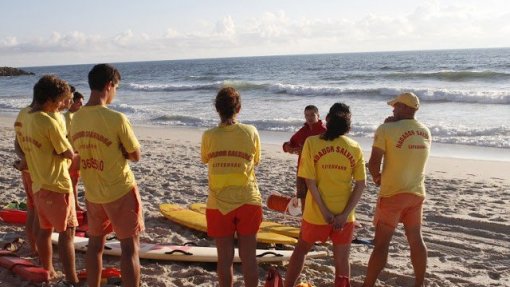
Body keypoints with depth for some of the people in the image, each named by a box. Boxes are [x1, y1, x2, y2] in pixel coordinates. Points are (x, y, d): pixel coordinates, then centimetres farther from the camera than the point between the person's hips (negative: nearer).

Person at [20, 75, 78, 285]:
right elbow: (69, 153, -16)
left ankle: (47, 271, 30)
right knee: (67, 232, -2)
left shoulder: (27, 119, 4)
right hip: (56, 185, -8)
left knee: (45, 229, 18)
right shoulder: (49, 122, -21)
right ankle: (72, 280, -1)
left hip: (38, 184, 8)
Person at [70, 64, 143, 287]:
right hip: (120, 192, -6)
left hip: (91, 193, 6)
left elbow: (82, 151, 10)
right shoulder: (116, 119, -21)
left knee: (95, 243, 19)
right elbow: (135, 156, -12)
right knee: (130, 247, 4)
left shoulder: (77, 118, -2)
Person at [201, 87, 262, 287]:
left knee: (225, 257, 10)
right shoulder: (251, 132, -7)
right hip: (248, 202, 1)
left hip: (219, 203, 0)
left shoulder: (209, 136, -8)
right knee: (248, 257, 10)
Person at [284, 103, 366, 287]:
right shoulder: (355, 148, -3)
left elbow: (310, 181, -12)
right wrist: (344, 214, -8)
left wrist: (324, 211, -10)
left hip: (316, 213, -1)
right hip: (344, 214, 1)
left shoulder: (312, 142, -9)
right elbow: (360, 185, -5)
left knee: (301, 249, 22)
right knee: (342, 261, 12)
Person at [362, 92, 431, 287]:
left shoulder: (386, 129, -15)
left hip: (392, 194, -6)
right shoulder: (425, 132, 5)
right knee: (416, 240, 16)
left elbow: (373, 163, -18)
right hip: (417, 193, 6)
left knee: (381, 244, 1)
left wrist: (377, 178, 4)